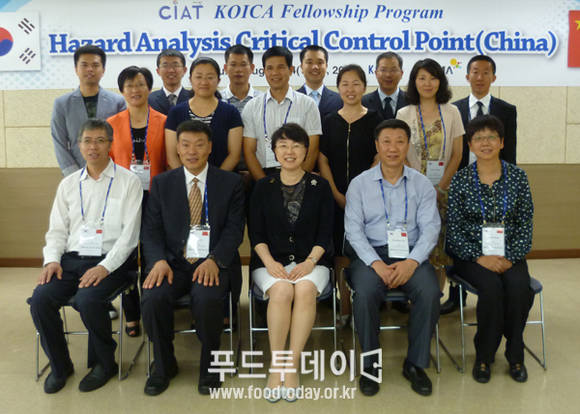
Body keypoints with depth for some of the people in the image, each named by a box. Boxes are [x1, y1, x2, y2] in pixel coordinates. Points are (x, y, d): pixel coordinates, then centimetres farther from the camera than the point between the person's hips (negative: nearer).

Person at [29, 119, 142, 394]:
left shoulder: (128, 182, 0)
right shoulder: (68, 184, 16)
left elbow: (130, 233, -6)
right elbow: (57, 229, 16)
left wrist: (105, 267, -17)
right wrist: (52, 260, -3)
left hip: (109, 261, -4)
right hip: (71, 258, 5)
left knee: (88, 299, -30)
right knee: (40, 299, -19)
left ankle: (104, 362, -2)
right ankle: (59, 365, 6)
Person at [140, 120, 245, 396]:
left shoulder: (230, 182, 8)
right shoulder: (162, 183, 13)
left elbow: (234, 229, 0)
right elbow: (151, 229, 6)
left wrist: (214, 260, -17)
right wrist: (159, 260, -14)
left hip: (212, 264, -2)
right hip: (173, 262, 2)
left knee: (207, 299, -33)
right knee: (152, 298, -26)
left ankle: (209, 366, -4)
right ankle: (164, 365, 3)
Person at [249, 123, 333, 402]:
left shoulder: (320, 186, 9)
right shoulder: (263, 187, 11)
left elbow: (325, 232, 3)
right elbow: (256, 233, 6)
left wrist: (310, 261, -13)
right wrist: (269, 262, -12)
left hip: (310, 261, 0)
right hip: (271, 261, 0)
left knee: (305, 290, -32)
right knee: (281, 290, -31)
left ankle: (293, 365, -23)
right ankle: (276, 365, -19)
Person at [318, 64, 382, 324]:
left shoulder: (374, 121, 4)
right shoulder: (329, 122, 9)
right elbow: (323, 161, 5)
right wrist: (337, 195, -5)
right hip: (336, 198, 2)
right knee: (340, 253, 4)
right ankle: (344, 310, 14)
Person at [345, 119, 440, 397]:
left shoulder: (422, 184, 10)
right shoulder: (359, 184, 7)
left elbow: (430, 228, 1)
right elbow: (353, 230, -1)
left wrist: (412, 262, -16)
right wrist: (376, 264, -16)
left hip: (411, 255, 1)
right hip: (371, 254, -1)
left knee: (430, 293, -27)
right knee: (365, 294, -30)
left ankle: (415, 364, -6)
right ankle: (370, 364, -8)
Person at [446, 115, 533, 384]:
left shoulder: (517, 176, 5)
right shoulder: (461, 180, 0)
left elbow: (526, 223, 3)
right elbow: (454, 228, -3)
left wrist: (511, 258, -11)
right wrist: (479, 258, -14)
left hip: (509, 254, 2)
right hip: (471, 254, -1)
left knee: (519, 287, -27)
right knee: (491, 286, -29)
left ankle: (514, 356, -3)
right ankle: (484, 356, -7)